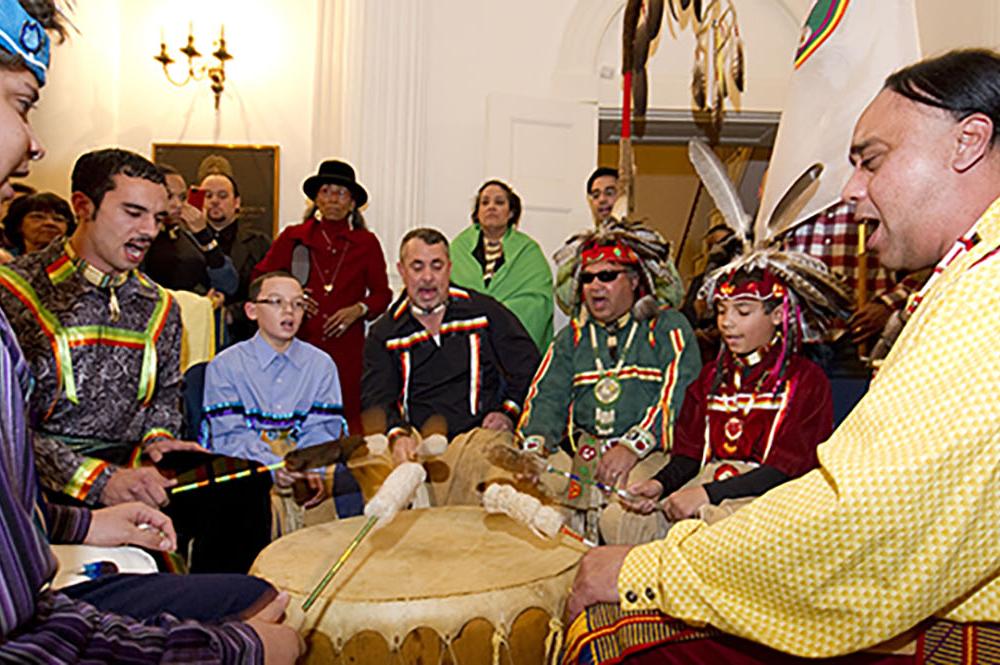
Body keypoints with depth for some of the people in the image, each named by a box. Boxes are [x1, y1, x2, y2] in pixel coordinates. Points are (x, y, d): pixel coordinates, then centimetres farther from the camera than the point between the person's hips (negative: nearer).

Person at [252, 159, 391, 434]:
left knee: (347, 419, -6)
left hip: (346, 348, 0)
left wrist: (358, 310, -4)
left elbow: (382, 293, 14)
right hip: (299, 344, 0)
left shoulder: (366, 243, 11)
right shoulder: (292, 238, 11)